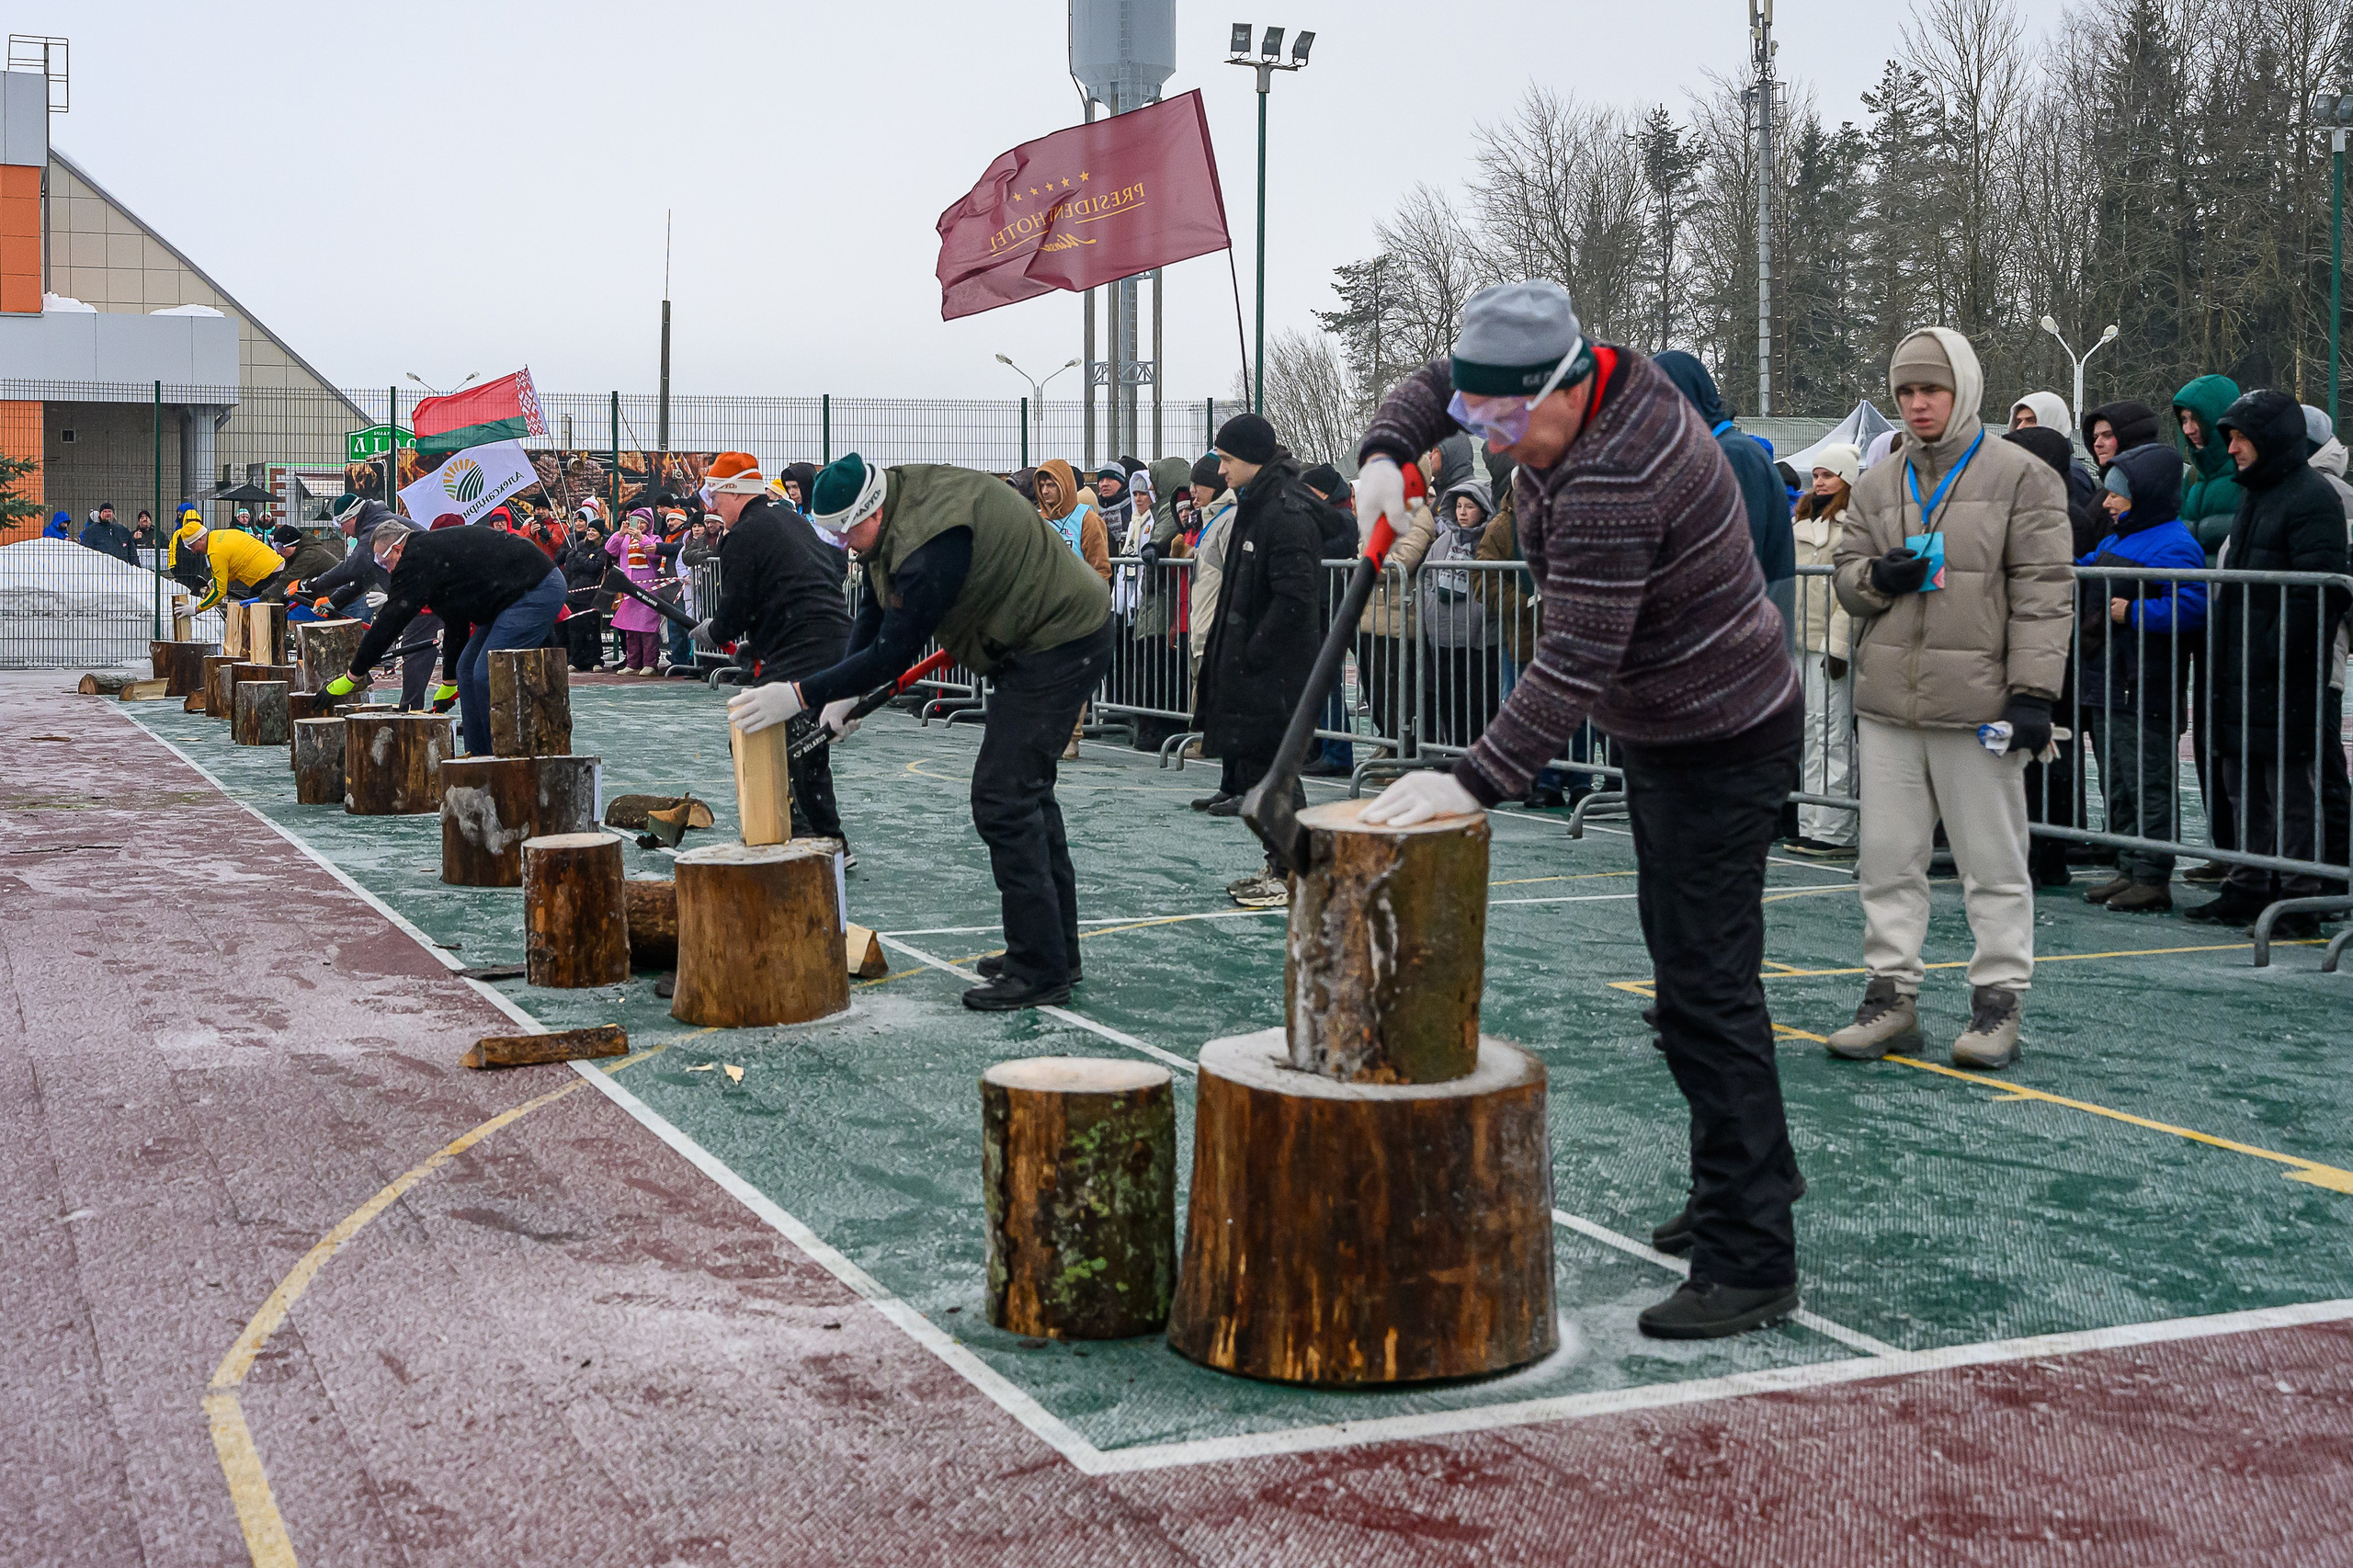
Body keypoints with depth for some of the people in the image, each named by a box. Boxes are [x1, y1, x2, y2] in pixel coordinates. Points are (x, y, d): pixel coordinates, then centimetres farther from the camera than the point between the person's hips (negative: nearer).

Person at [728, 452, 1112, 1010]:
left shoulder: (935, 543, -30)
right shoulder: (896, 500, 2)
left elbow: (894, 650, -30)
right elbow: (875, 607, 12)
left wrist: (801, 694, -27)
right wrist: (844, 692, 2)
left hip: (1062, 644, -11)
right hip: (1033, 640, 11)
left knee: (1003, 799, -13)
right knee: (1026, 794, 17)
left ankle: (1039, 970, -10)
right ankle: (1056, 950, 26)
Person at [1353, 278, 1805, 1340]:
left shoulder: (1611, 482, -32)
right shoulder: (1598, 376, -1)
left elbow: (1577, 665, -35)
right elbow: (1432, 384, 14)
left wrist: (1475, 782, -37)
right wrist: (1385, 452, -4)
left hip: (1720, 749, -11)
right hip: (1663, 731, 11)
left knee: (1704, 988, -13)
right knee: (1686, 963, 21)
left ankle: (1751, 1263, -11)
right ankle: (1746, 1175, 37)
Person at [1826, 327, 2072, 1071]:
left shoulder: (2020, 476, -1)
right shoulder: (1880, 483, 15)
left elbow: (2043, 591, -5)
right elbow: (1846, 571, 20)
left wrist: (2032, 691, -12)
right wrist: (1876, 577, -5)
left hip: (1976, 703, -5)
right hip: (1888, 702, 5)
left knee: (1993, 862, 2)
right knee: (1887, 857, 8)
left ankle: (1997, 1005, 10)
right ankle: (1891, 996, 17)